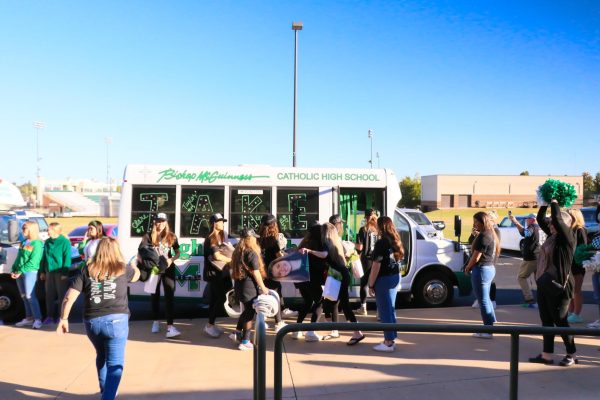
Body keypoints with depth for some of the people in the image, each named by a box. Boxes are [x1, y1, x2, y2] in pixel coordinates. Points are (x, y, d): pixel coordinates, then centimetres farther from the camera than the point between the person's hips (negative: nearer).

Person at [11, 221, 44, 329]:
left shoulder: (37, 243, -12)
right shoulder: (23, 242, 14)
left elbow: (33, 262, -17)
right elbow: (18, 257, 17)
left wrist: (21, 271, -17)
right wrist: (14, 270, 7)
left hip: (30, 272, -8)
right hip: (19, 273, 8)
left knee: (30, 296, -10)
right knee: (24, 296, 11)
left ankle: (37, 319, -6)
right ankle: (29, 318, 18)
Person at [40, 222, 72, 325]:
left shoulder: (65, 242, -10)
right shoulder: (47, 242, 11)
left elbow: (67, 258, -13)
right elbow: (44, 257, 17)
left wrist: (65, 273, -16)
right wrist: (42, 271, 14)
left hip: (60, 272, -6)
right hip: (49, 272, 6)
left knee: (62, 295, 2)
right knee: (49, 295, 10)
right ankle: (50, 316, 20)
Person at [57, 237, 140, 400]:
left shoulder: (87, 270, 5)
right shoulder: (122, 269, 3)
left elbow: (69, 297, 0)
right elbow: (136, 274, 26)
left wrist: (63, 318, 9)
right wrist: (133, 266, 47)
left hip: (92, 322, 4)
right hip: (116, 321, -3)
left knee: (101, 357, 27)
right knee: (115, 363, 0)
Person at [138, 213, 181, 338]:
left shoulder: (171, 237, 3)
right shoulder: (149, 236, 0)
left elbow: (177, 253, 8)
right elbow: (141, 252, 1)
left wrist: (171, 260, -12)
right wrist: (145, 263, -16)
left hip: (167, 269, 0)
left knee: (169, 296, -8)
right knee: (154, 295, 12)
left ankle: (170, 326, -13)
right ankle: (156, 322, 30)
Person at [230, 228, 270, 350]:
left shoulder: (238, 252, 8)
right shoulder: (252, 253, -17)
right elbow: (255, 273, -17)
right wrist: (263, 287, -8)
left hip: (239, 284, 8)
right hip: (250, 286, -8)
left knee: (247, 309, 24)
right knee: (250, 313, 2)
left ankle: (238, 332, 27)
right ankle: (245, 342, 8)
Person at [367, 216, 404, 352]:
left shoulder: (381, 243, -17)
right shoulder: (395, 241, 8)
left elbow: (376, 266, -18)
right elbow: (399, 259, 12)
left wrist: (371, 285, -12)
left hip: (384, 279, -8)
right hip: (395, 277, 8)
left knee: (384, 310, 0)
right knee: (391, 309, 17)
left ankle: (388, 342, 5)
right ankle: (391, 338, 25)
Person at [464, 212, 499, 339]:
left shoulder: (483, 236, -19)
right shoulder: (491, 234, 13)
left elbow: (476, 257, -19)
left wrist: (468, 268, -3)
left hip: (481, 269, -10)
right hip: (490, 268, 10)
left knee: (483, 300, -2)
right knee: (486, 298, 19)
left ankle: (487, 330, 4)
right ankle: (491, 323, 27)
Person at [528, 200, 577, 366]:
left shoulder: (567, 237, -11)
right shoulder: (552, 235, 9)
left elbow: (557, 219, -25)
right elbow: (540, 218, 18)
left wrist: (554, 201, -12)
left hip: (558, 286, -8)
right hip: (543, 285, 8)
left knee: (560, 321, 3)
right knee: (546, 321, 11)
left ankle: (572, 354, 20)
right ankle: (547, 355, 18)